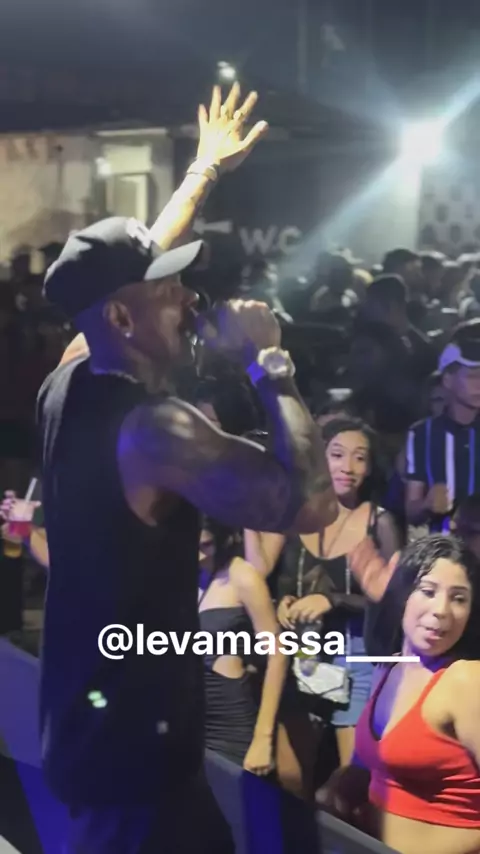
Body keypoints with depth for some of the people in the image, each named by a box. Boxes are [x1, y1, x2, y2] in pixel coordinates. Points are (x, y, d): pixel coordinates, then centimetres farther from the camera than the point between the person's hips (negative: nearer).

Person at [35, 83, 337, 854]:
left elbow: (119, 272, 17)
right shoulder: (153, 428, -27)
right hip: (131, 741, -9)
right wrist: (268, 364, -22)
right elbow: (312, 504, -32)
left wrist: (206, 171, 24)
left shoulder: (65, 385, 0)